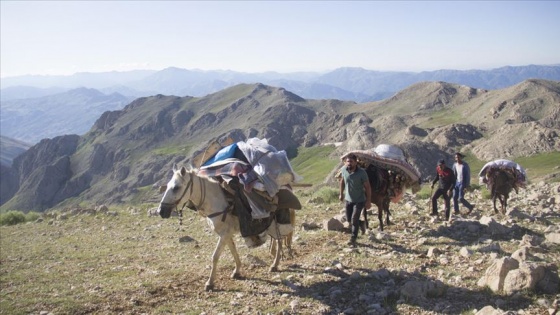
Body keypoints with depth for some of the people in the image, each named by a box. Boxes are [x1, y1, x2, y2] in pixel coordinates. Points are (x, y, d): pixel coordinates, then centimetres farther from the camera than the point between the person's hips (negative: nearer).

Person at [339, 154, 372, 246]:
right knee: (349, 219, 14)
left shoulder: (362, 172, -24)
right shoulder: (343, 169, -12)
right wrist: (341, 193, 13)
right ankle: (360, 224, 45)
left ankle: (353, 239, 4)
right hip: (348, 199, 5)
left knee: (354, 220, -10)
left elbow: (367, 187, -16)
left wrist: (368, 201, -15)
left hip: (359, 200, -5)